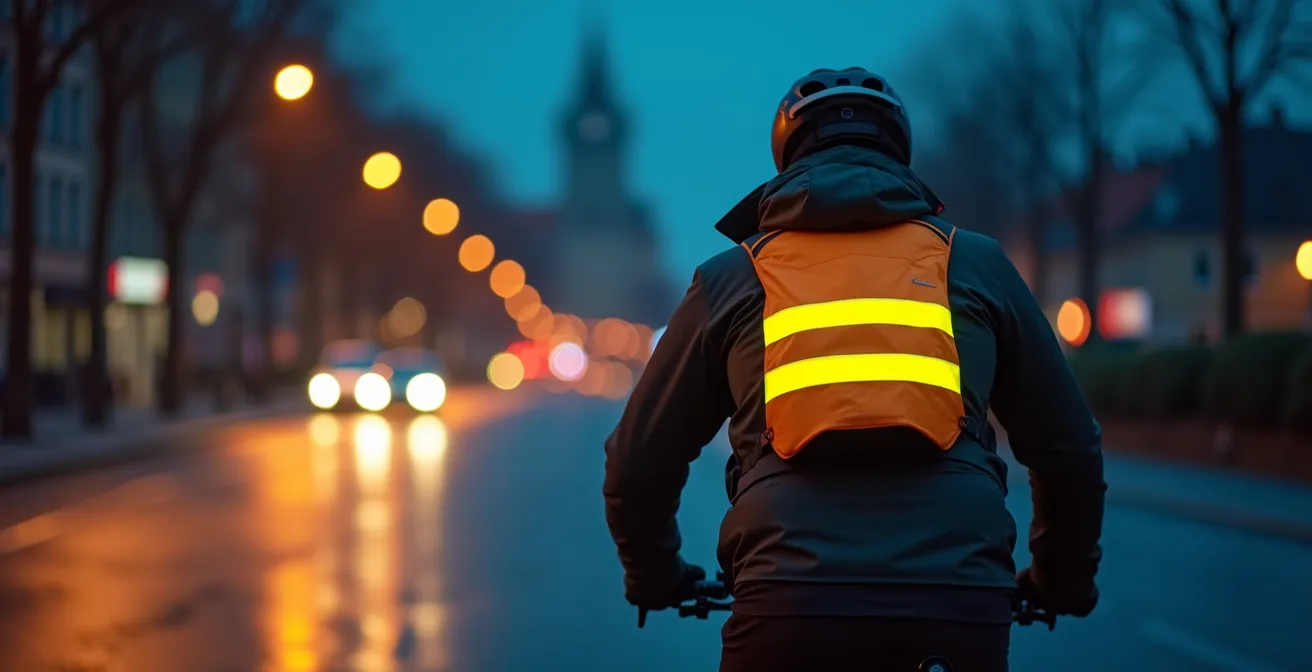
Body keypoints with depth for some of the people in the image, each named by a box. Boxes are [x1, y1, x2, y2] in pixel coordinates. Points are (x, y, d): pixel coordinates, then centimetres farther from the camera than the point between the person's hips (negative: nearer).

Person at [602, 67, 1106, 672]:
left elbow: (640, 459, 18)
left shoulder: (730, 278, 17)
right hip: (959, 606, 1)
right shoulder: (976, 264, 17)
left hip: (789, 605, 0)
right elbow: (1070, 449, 19)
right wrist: (1066, 580, 35)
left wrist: (654, 577, 36)